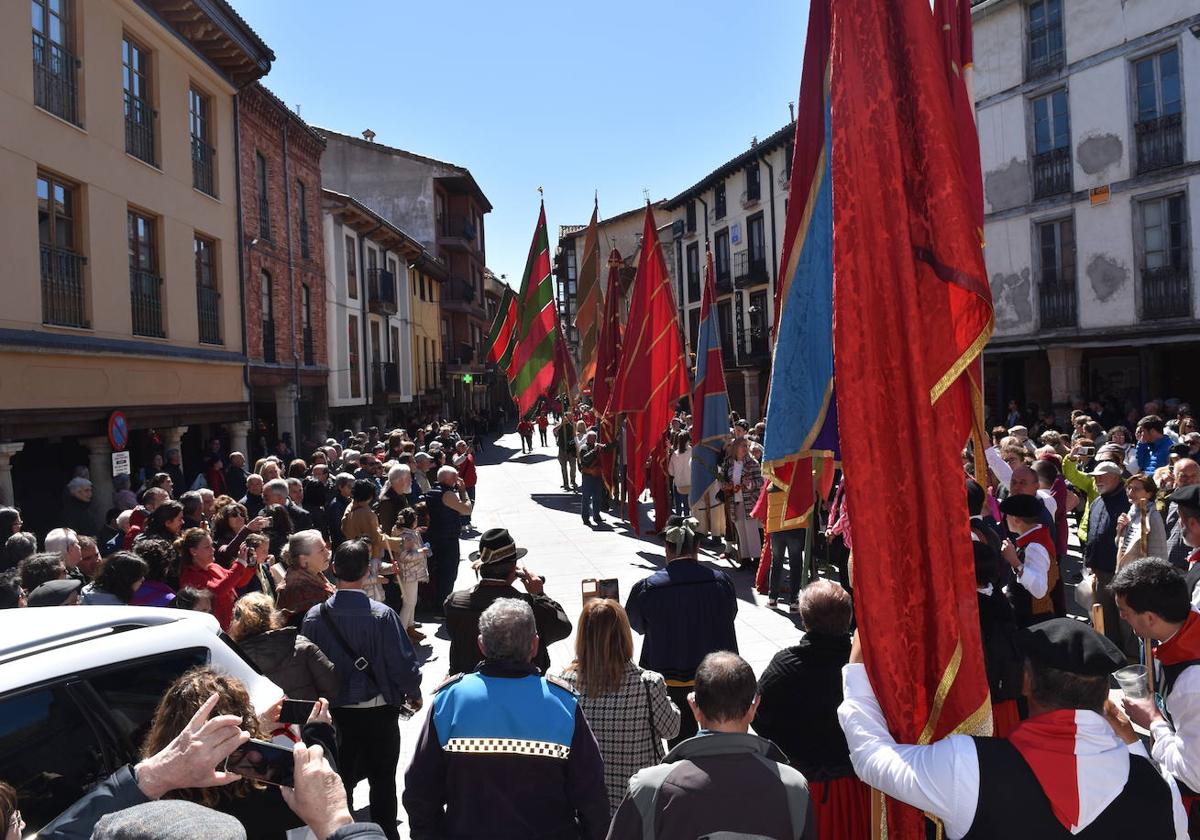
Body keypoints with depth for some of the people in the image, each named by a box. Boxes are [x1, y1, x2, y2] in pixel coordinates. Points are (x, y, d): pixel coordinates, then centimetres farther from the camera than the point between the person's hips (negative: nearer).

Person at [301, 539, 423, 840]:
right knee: (383, 780, 14)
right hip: (378, 710, -2)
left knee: (340, 780, 19)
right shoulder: (382, 615, -21)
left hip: (334, 711, 2)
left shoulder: (314, 616, -13)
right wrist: (414, 694, 5)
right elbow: (403, 663, -15)